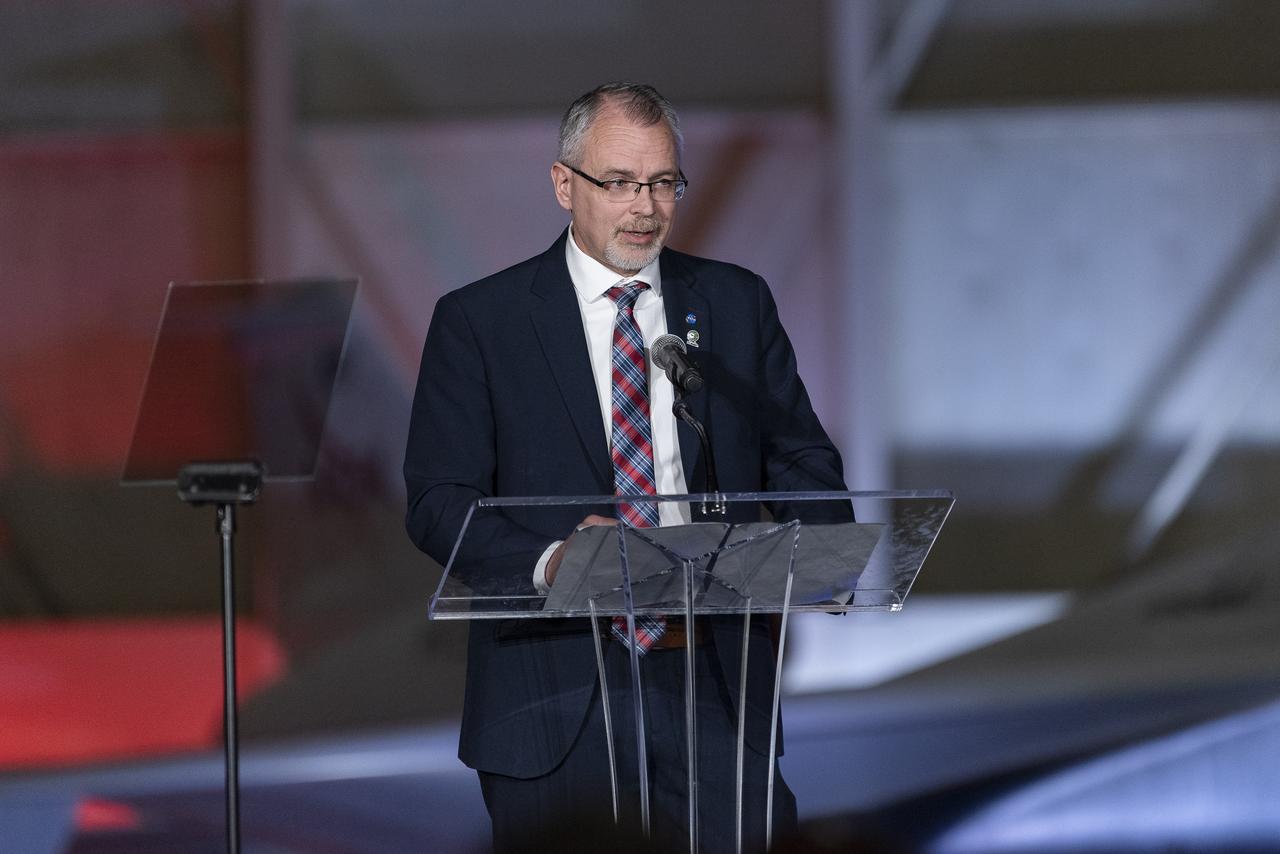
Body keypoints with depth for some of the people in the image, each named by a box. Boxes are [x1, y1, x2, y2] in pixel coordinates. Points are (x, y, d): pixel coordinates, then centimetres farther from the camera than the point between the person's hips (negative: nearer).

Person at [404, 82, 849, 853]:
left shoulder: (737, 304, 12)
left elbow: (807, 464, 12)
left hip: (713, 672, 2)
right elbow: (438, 501, -3)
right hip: (552, 696, -2)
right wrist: (547, 560, -23)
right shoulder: (479, 321, 3)